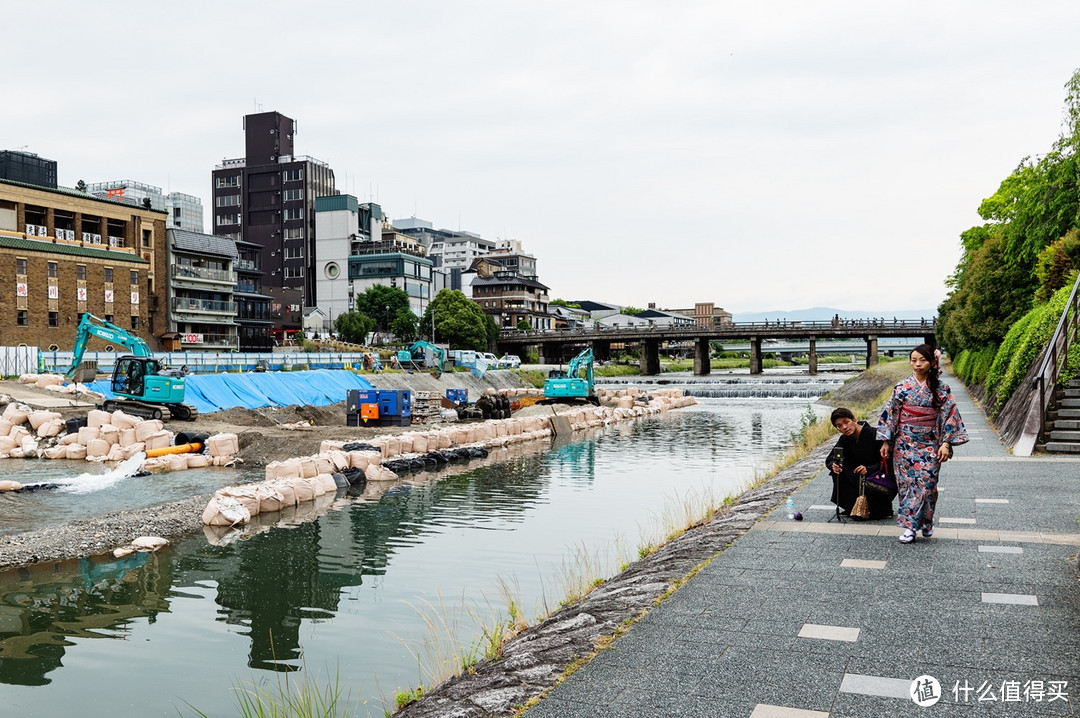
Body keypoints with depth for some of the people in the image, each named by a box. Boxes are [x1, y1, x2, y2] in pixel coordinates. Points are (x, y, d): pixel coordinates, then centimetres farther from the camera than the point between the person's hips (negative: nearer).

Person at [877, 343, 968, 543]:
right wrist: (886, 442, 3)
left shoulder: (941, 389, 0)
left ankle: (926, 523, 12)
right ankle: (909, 526, 8)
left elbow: (950, 415, -1)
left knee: (926, 482, -5)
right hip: (905, 443, 1)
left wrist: (946, 443, -8)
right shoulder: (902, 387, 2)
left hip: (930, 444, -1)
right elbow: (891, 414, 4)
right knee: (907, 482, 1)